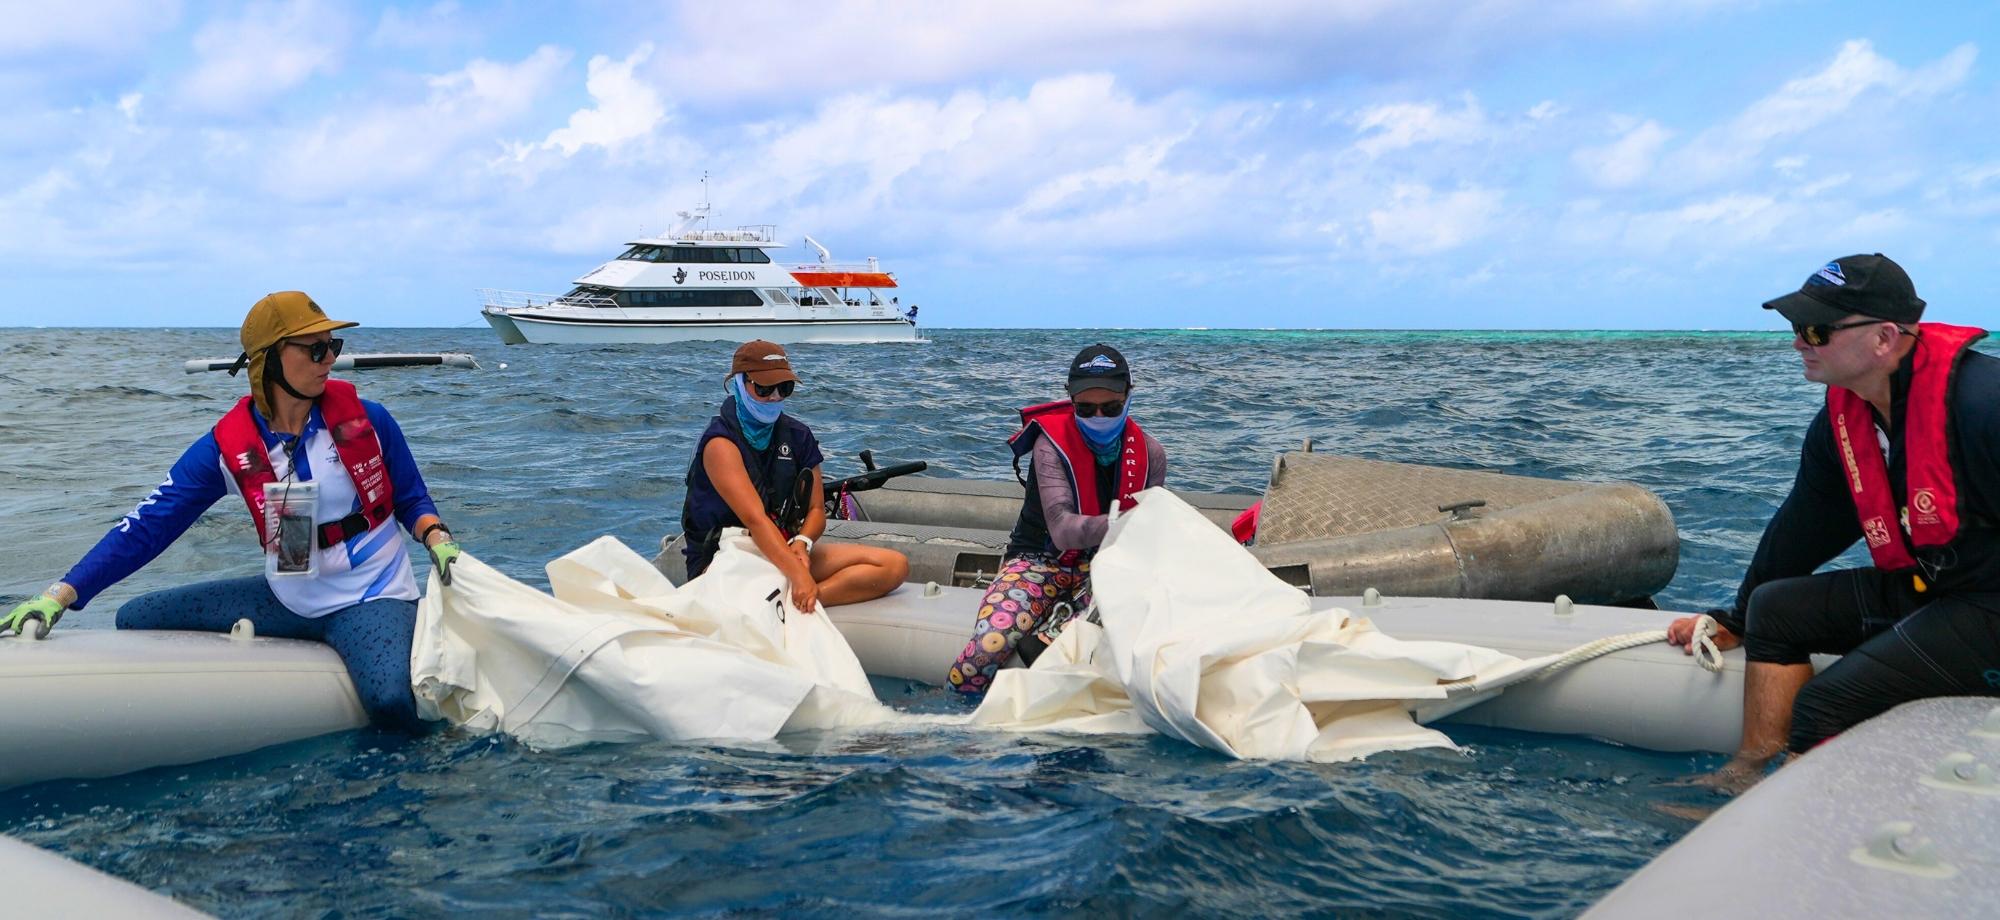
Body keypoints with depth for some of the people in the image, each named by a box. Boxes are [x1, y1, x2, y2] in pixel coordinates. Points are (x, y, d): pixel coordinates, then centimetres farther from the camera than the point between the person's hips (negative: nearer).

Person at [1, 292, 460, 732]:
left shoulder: (367, 420, -10)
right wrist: (61, 595, -20)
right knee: (137, 618, 2)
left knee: (392, 703, -34)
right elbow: (147, 526, -10)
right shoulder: (228, 447, -8)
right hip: (288, 599, 4)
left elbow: (411, 500, 3)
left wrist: (438, 541, -19)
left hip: (373, 597, -3)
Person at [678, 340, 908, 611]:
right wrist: (798, 575, -39)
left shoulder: (797, 436, 7)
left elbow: (816, 509, 6)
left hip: (784, 549, 7)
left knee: (895, 565, -12)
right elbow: (754, 518, -27)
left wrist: (802, 543, -19)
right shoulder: (721, 443, -13)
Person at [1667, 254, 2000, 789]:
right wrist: (1736, 623, 22)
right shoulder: (1838, 422, 4)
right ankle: (1746, 776, 6)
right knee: (1775, 607, 5)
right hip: (1918, 589, 9)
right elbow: (1802, 530, 16)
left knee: (1824, 705, -17)